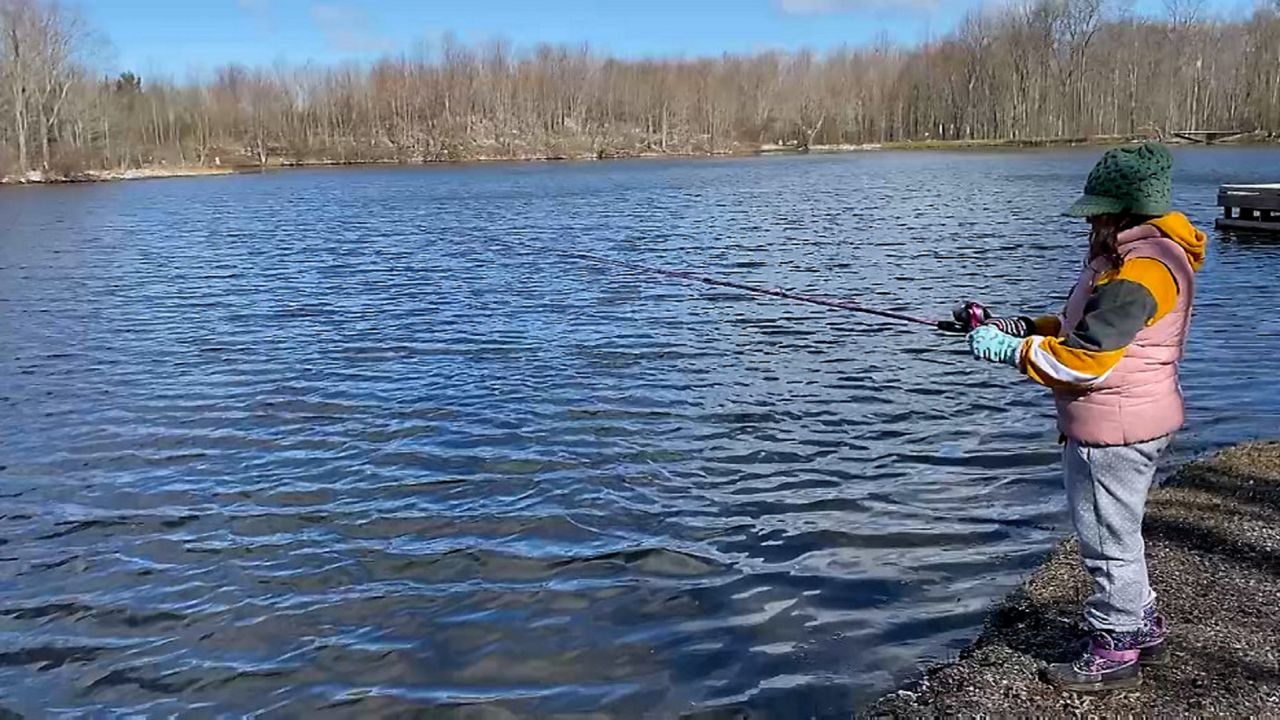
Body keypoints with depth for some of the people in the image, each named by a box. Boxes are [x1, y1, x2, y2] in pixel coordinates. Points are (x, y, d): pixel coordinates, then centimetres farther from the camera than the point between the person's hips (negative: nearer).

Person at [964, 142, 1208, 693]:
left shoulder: (1143, 269, -24)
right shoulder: (1134, 256, 12)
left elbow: (1085, 359, -28)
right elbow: (1083, 330, 18)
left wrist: (1007, 350, -20)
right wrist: (1022, 327, 4)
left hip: (1115, 429, -11)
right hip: (1119, 423, 11)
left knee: (1109, 539, 3)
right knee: (1116, 533, 23)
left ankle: (1114, 653, 17)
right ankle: (1143, 628, 38)